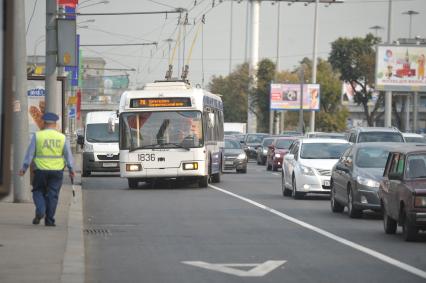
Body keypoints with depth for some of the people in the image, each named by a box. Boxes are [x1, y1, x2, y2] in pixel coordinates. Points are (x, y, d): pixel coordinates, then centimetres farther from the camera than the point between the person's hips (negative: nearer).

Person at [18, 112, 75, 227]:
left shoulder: (37, 136, -2)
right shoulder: (62, 137, 2)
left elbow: (30, 153, -2)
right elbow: (68, 155, 4)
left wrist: (24, 168, 3)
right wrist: (71, 169, 11)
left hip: (41, 170, -1)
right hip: (57, 170, 1)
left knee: (38, 191, 14)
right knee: (52, 195, 5)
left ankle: (40, 211, -10)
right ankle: (49, 220, 4)